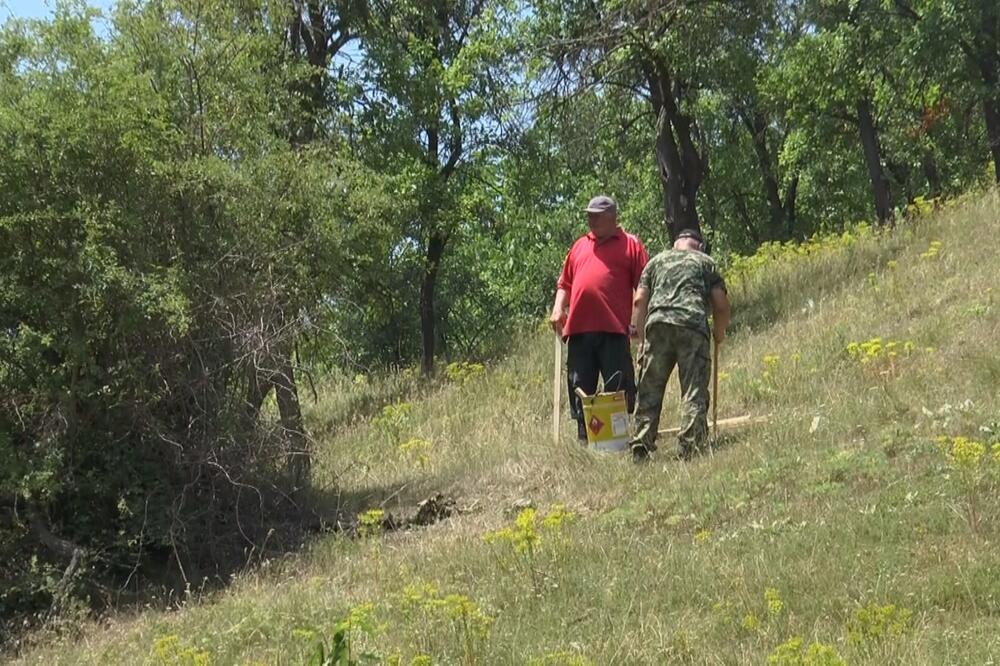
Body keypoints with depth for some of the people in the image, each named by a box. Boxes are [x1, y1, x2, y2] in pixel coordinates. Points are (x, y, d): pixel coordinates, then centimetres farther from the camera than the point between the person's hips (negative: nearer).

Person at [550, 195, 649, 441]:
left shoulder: (630, 244, 6)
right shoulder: (579, 246, 21)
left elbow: (643, 287, 0)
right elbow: (564, 283, 23)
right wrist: (558, 309, 7)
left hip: (613, 328, -5)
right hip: (578, 328, 5)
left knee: (618, 388, -3)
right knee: (580, 388, 6)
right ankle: (584, 440, 11)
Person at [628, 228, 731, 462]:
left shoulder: (657, 260, 25)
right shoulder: (705, 262, 20)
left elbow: (640, 300, 13)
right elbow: (721, 304, 12)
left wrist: (635, 330, 17)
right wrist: (719, 333, 26)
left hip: (658, 324, 2)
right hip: (693, 326, -2)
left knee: (649, 391, 4)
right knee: (694, 392, -1)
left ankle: (640, 448, -2)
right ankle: (688, 448, -10)